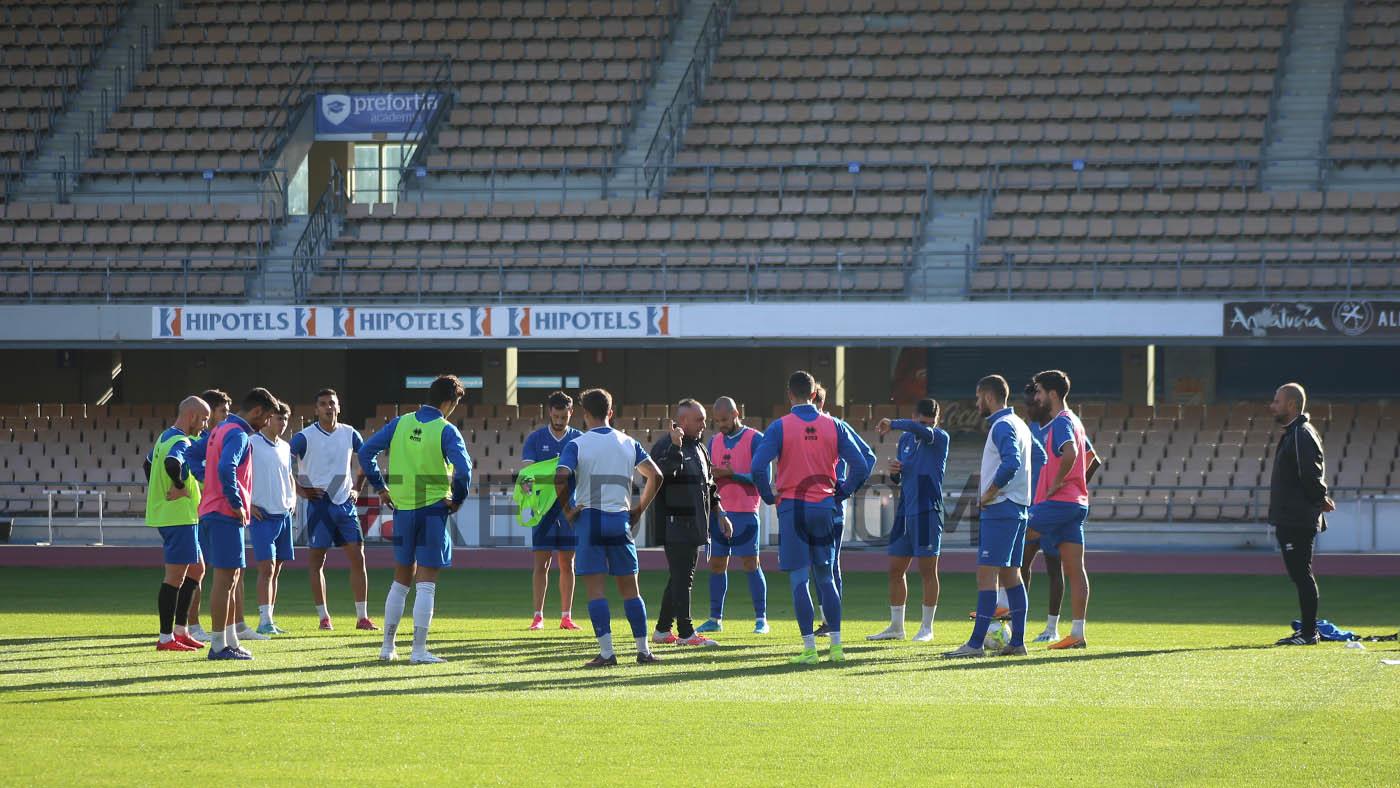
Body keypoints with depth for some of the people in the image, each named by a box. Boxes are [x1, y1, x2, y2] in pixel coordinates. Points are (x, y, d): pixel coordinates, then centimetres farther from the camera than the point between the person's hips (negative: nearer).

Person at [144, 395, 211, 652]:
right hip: (179, 517, -11)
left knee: (195, 568, 18)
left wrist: (158, 494, 23)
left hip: (163, 513, 11)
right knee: (175, 576, -6)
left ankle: (180, 629, 20)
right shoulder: (181, 443, -17)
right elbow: (172, 464, -38)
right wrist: (180, 487, -22)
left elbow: (149, 464, 28)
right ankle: (166, 638, -3)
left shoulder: (165, 438, 15)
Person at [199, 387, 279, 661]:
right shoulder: (238, 435, -14)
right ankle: (219, 645, -5)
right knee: (226, 579, -7)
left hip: (214, 511, 10)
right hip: (226, 515, -10)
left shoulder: (220, 430, 17)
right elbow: (226, 469, -30)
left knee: (232, 579, 16)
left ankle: (231, 640, 20)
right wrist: (237, 504, -19)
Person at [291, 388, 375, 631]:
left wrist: (357, 488, 12)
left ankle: (362, 617, 0)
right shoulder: (305, 437, -6)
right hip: (319, 503, -3)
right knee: (317, 561, 1)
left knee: (358, 558, -3)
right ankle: (323, 617, 8)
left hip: (345, 502, 3)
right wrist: (301, 490, -6)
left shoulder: (349, 434, 6)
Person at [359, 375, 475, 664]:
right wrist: (457, 499, -6)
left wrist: (380, 488, 9)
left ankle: (388, 646, 20)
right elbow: (463, 468, -21)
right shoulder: (446, 431, -10)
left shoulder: (400, 424, 4)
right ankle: (419, 649, -4)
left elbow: (366, 451, 4)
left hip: (403, 510, 5)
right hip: (433, 509, -5)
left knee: (401, 579, 17)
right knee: (426, 583, -1)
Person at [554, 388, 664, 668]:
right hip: (620, 519, 3)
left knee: (595, 589, -2)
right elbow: (655, 476, 4)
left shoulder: (576, 445, -4)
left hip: (589, 518, -3)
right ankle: (643, 650, 8)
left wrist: (566, 509, -6)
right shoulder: (628, 444, 7)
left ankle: (606, 652, -9)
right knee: (629, 588, 10)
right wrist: (640, 508, 12)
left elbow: (560, 477, -19)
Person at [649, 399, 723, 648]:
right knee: (682, 577, -8)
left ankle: (662, 630, 20)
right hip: (675, 523, -9)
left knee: (682, 577, 12)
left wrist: (720, 514, 22)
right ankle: (685, 633, -6)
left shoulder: (699, 448, 18)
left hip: (693, 523, 9)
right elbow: (661, 475, -28)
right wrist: (675, 448, -35)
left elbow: (709, 486, 25)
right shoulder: (665, 446, -11)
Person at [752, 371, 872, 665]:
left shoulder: (779, 427, -6)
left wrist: (769, 496, 1)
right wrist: (840, 494, 10)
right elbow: (861, 467, 0)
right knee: (826, 579, 13)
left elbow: (758, 467, -15)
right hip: (824, 507, 3)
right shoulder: (834, 426, 3)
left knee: (799, 580, -1)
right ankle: (836, 646, 10)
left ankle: (809, 648, -6)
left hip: (792, 508, -3)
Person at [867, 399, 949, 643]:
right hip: (905, 511, 7)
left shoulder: (940, 438, -6)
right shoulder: (905, 439, 13)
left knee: (927, 571, -2)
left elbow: (922, 431, -30)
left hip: (928, 511, -7)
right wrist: (894, 472, -1)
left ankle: (927, 628, 5)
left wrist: (892, 424, -28)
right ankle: (896, 627, 17)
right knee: (895, 570, 8)